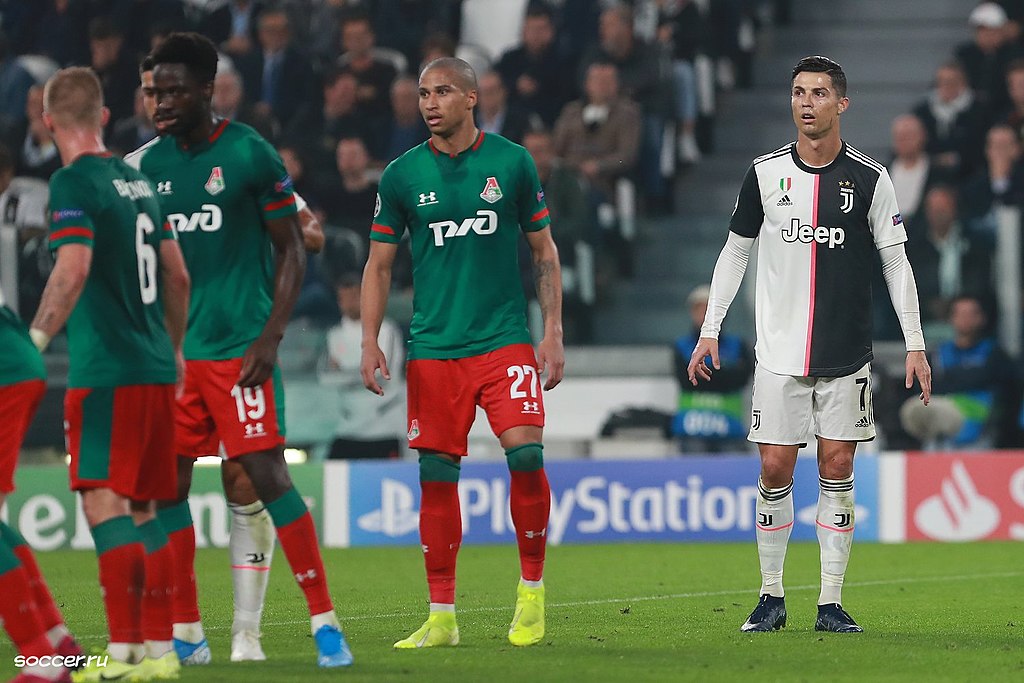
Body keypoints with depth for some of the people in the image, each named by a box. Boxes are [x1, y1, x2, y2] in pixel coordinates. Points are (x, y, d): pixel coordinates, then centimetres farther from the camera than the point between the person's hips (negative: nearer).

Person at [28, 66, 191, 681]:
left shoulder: (74, 183, -9)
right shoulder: (138, 181, 15)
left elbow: (73, 270, -22)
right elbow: (178, 275, 19)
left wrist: (34, 342, -20)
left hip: (106, 371, -8)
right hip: (154, 368, 8)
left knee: (105, 504, -9)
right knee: (143, 509, 11)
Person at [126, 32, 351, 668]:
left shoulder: (251, 155, -6)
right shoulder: (147, 164, 9)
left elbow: (291, 251, -3)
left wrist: (269, 338, -11)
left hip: (239, 347, -5)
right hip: (172, 353, 5)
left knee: (264, 477, -11)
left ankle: (326, 622, -6)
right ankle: (187, 634, 13)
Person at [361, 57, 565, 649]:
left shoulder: (512, 162, 2)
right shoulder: (403, 175, 4)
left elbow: (544, 251, 9)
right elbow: (379, 265, 10)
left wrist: (553, 333, 2)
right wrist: (371, 342, 0)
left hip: (505, 339, -1)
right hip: (433, 349, 1)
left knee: (526, 454, -15)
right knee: (437, 476, 1)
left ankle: (533, 590, 2)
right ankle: (442, 617, 9)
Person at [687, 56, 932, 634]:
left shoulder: (870, 177, -1)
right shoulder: (766, 173, 2)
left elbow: (895, 261, 3)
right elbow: (735, 251, 11)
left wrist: (916, 345, -2)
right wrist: (710, 331, 5)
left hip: (847, 354, -1)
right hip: (779, 349, 1)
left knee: (837, 470, 0)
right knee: (775, 470, -2)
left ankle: (832, 603, 5)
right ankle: (772, 597, 10)